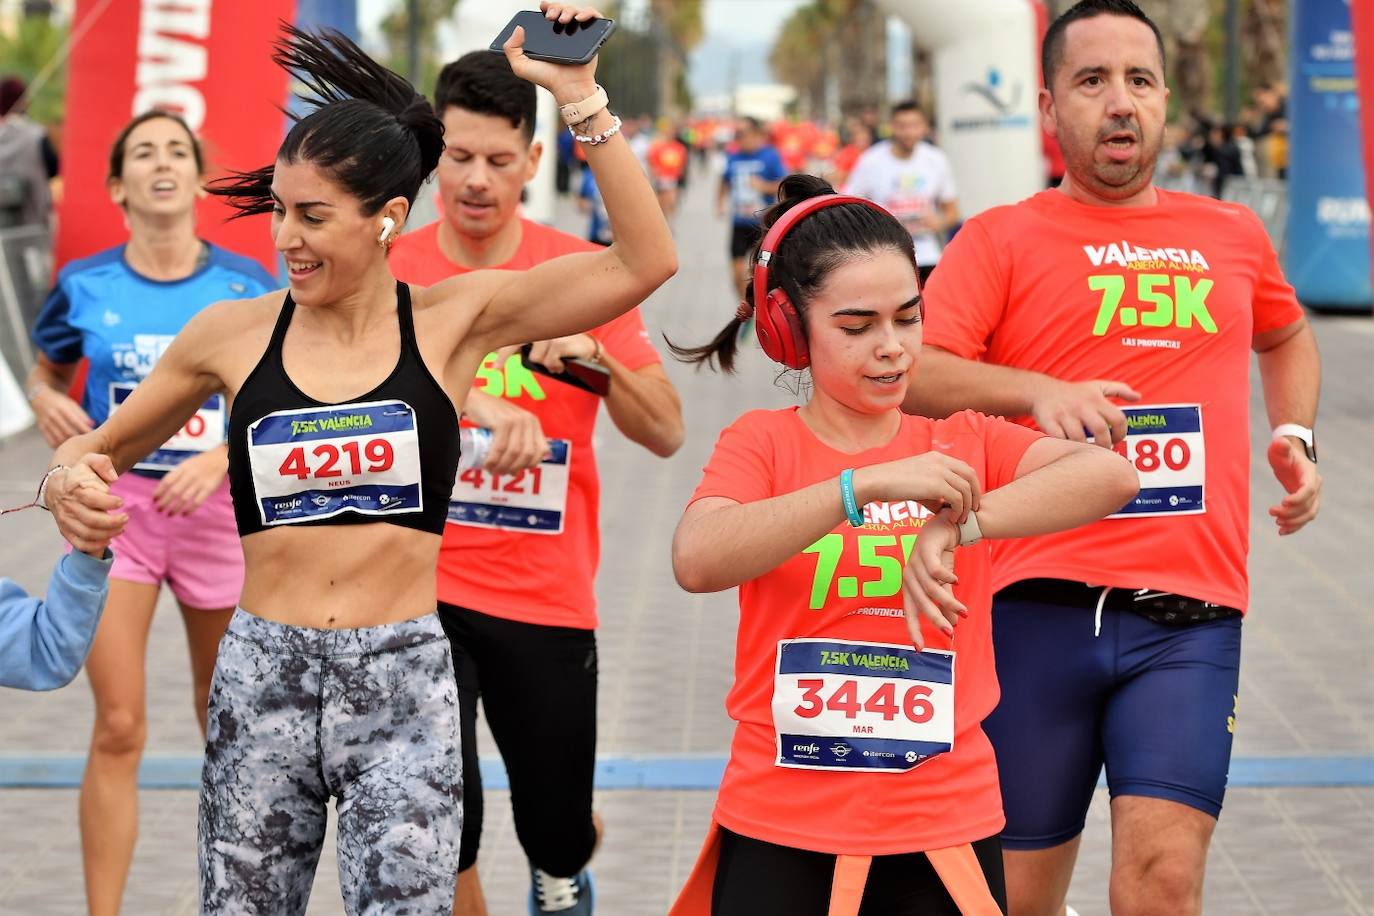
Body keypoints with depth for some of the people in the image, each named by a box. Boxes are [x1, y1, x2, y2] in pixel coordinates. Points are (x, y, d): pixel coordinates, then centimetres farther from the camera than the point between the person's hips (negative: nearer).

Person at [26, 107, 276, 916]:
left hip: (217, 507, 0)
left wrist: (218, 460, -18)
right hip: (115, 501, 0)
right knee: (118, 730, -5)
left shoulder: (245, 285, -5)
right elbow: (48, 372, 14)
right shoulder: (85, 286, -2)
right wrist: (47, 403, -9)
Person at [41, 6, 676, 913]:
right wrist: (71, 483, -9)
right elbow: (95, 452, 15)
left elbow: (645, 261, -12)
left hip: (404, 682, -2)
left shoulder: (454, 319, -2)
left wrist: (580, 95, -16)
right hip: (262, 677, 2)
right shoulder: (233, 335, 2)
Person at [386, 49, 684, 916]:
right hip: (421, 586, -1)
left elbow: (666, 433, -2)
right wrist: (464, 400, -30)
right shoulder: (388, 269, -2)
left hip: (548, 599, 1)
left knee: (559, 835, 9)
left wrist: (595, 357, -20)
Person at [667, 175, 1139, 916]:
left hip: (943, 834, 1)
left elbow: (1111, 475, -13)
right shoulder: (761, 444, 0)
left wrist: (959, 525, -24)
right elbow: (697, 562, -20)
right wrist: (867, 484, -26)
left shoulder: (964, 445, 4)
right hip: (777, 837, -1)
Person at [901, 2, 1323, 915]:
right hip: (1040, 607, -1)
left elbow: (1286, 336, 38)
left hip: (1189, 613, 2)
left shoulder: (1234, 236, 16)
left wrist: (1296, 438, 21)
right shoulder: (1002, 239, 4)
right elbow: (911, 370, -12)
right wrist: (1039, 390, -26)